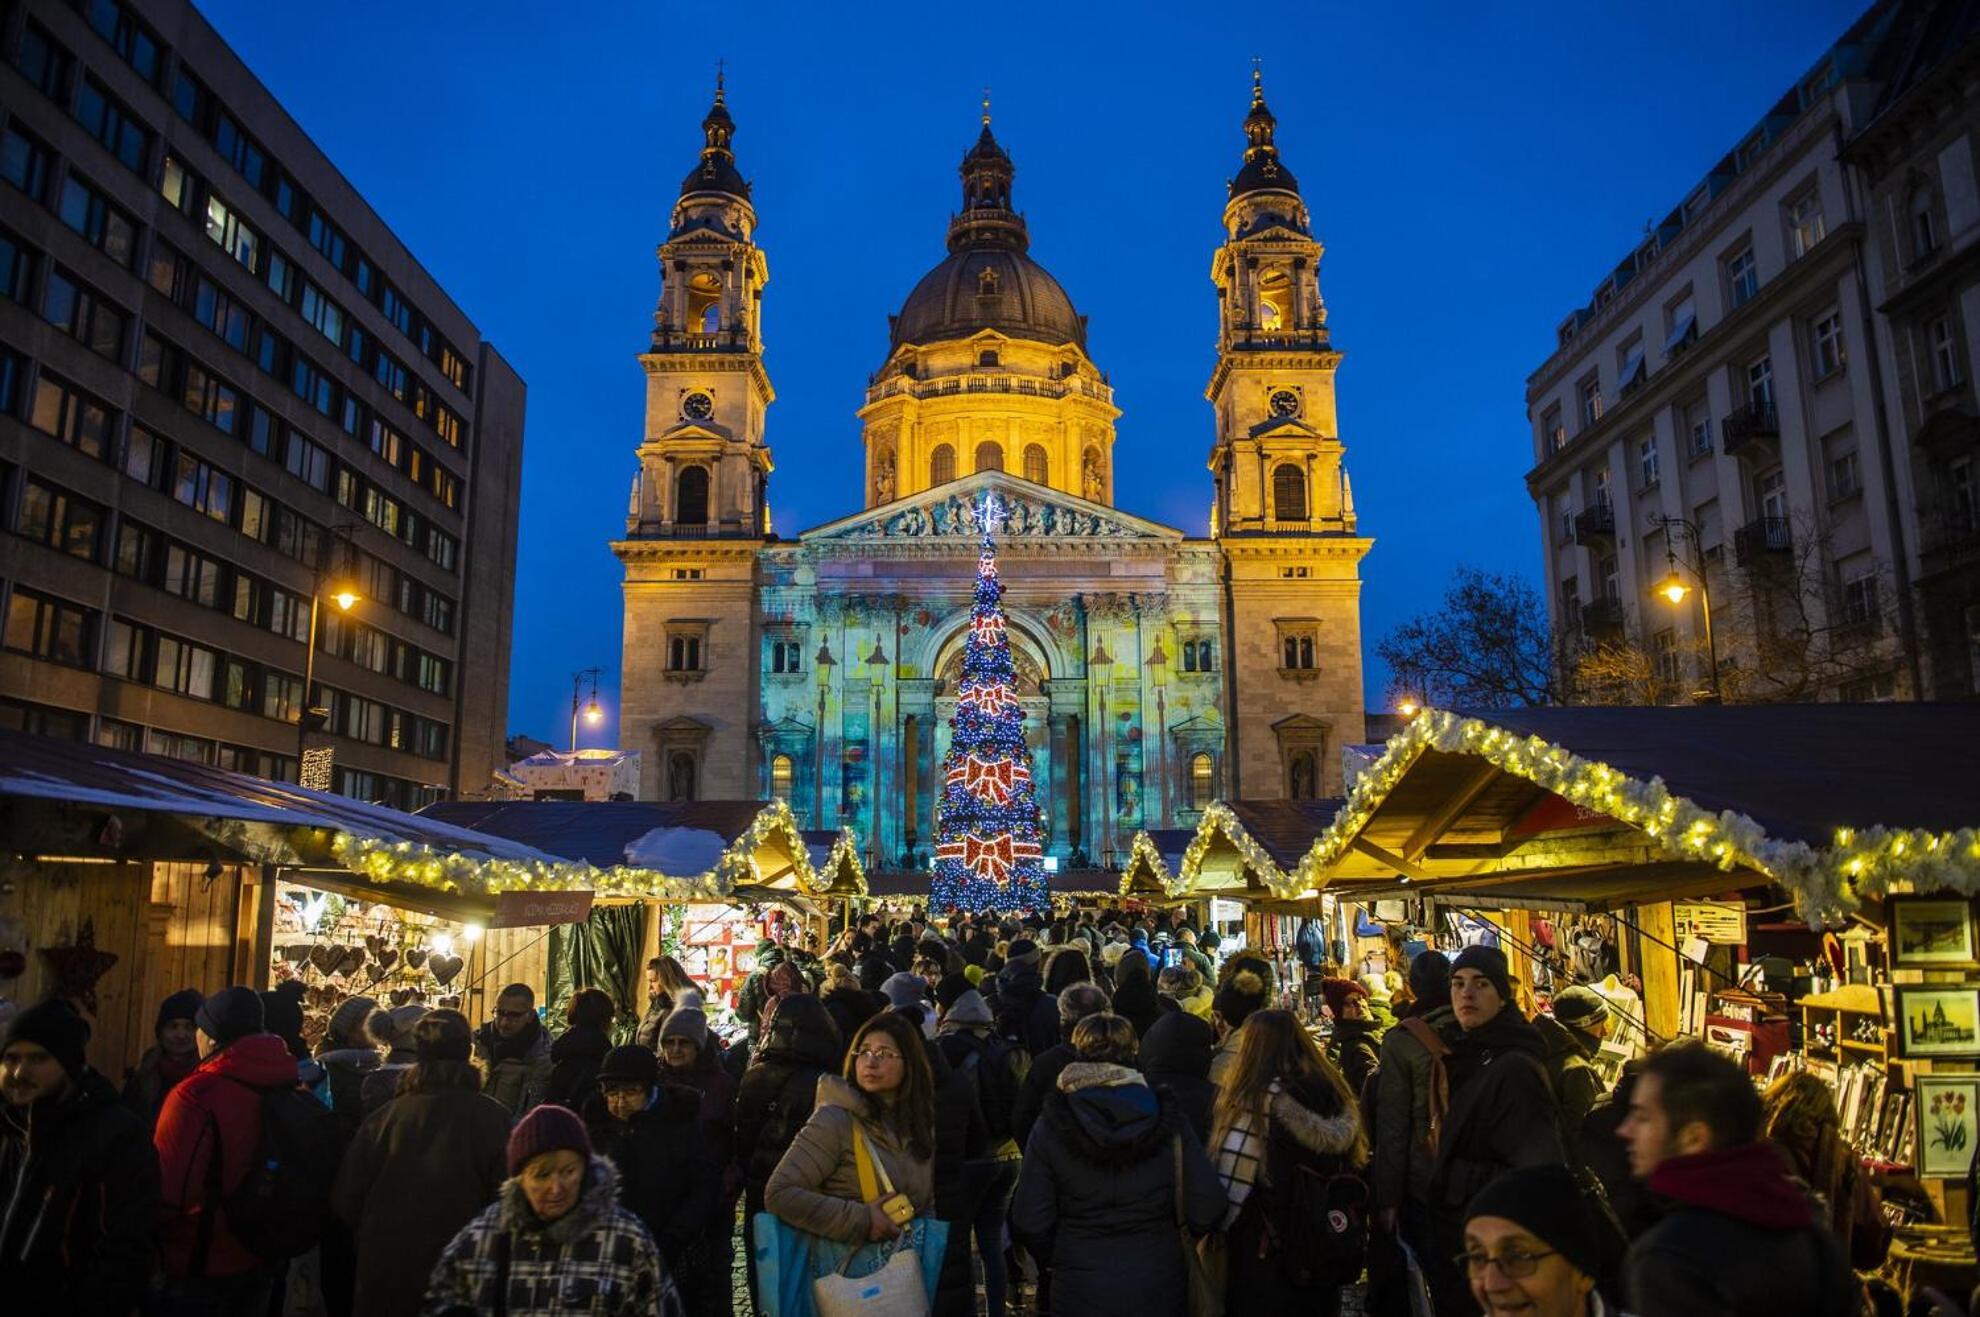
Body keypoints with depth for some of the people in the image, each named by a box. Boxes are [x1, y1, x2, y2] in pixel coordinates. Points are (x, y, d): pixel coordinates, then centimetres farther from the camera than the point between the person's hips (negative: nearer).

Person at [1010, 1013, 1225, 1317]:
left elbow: (1030, 1222, -11)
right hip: (1158, 1291, 1)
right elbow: (1207, 1211, -10)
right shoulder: (1169, 1121, -7)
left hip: (1079, 1291, -1)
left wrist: (1057, 1259, 8)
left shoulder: (1050, 1126, -9)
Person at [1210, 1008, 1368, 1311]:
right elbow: (1354, 1163, 12)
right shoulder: (1334, 1092, 5)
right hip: (1327, 1242, 6)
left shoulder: (1261, 1095, -16)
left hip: (1266, 1248, -6)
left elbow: (1235, 1173, -18)